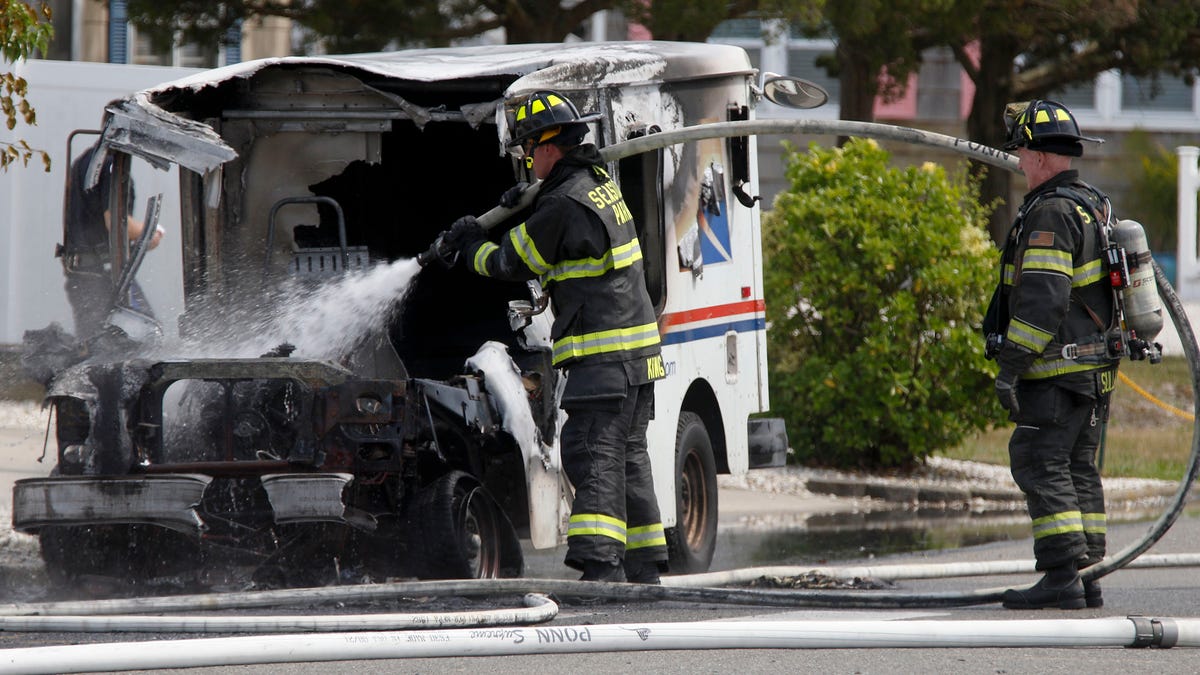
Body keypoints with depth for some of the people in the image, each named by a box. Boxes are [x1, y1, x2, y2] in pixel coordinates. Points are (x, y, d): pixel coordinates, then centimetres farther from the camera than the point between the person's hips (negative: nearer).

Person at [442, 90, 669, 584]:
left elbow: (512, 264, -4)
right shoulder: (600, 184, 14)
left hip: (602, 356, -10)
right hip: (639, 352, 10)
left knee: (593, 456, -14)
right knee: (628, 456, 15)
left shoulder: (563, 205, -16)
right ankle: (645, 569, 19)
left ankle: (598, 566, -24)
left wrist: (472, 246, 15)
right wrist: (524, 204, 18)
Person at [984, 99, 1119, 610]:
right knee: (1078, 470, 12)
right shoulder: (1094, 207, 17)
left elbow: (1042, 301, -22)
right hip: (1097, 370, 10)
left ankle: (1063, 576, -16)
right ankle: (1087, 577, 12)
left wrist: (1011, 366, -21)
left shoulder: (1050, 214, -15)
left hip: (1056, 374, -10)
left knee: (1040, 465, -10)